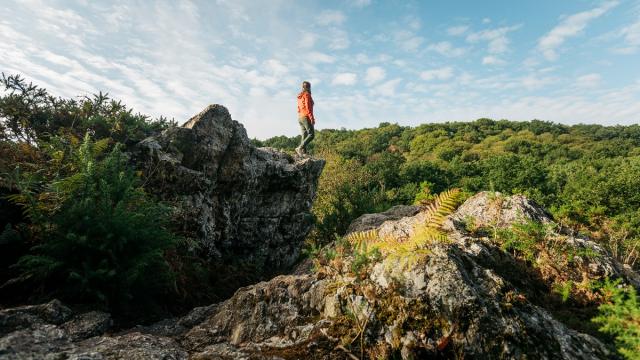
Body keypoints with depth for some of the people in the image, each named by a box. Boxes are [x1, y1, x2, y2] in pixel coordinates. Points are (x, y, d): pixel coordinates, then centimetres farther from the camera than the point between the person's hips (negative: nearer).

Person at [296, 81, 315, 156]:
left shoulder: (300, 97, 18)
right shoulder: (307, 95, -6)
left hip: (300, 117, 9)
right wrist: (312, 118, -19)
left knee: (304, 136, 4)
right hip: (306, 117, -8)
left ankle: (303, 152, -6)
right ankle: (299, 148, -23)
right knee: (311, 135, -10)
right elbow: (308, 107, -16)